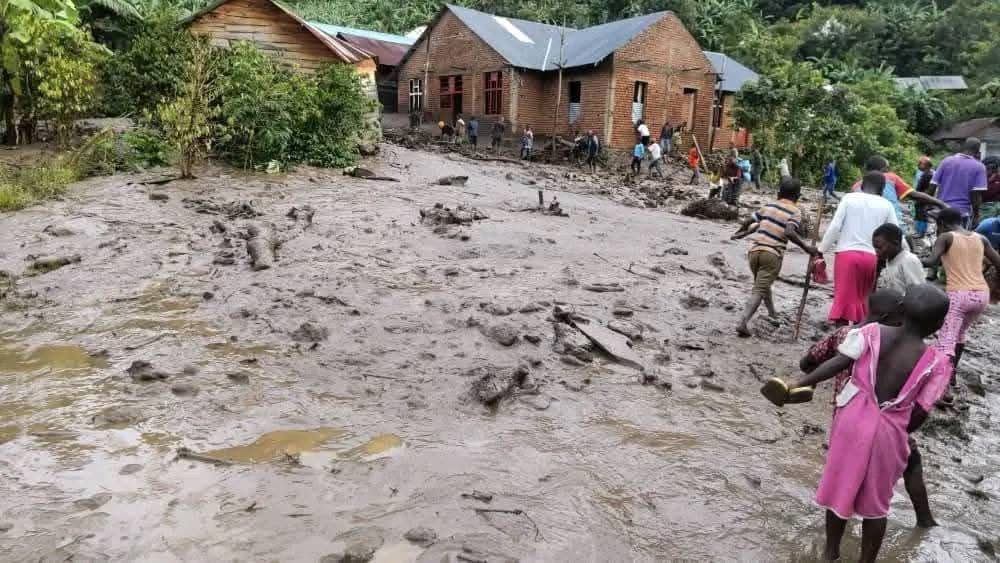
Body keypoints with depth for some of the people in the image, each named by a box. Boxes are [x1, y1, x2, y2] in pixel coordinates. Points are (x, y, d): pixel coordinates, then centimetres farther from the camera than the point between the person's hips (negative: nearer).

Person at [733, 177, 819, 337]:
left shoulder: (769, 206, 12)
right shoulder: (795, 211, -2)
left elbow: (748, 221, 14)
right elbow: (789, 232, -20)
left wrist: (740, 232, 34)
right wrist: (806, 247, -17)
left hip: (755, 250, 5)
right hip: (772, 254, -5)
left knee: (762, 284, 26)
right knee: (759, 291, -6)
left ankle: (772, 313, 46)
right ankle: (743, 323, -22)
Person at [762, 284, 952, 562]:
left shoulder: (871, 333, -6)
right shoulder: (937, 363, -6)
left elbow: (837, 362, -14)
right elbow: (921, 413, -3)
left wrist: (799, 384, -11)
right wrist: (903, 433, 15)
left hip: (851, 421, 1)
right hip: (888, 433, -1)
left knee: (839, 489, 18)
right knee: (876, 504, 17)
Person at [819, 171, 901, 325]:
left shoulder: (849, 198, 3)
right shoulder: (886, 205, 9)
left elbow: (834, 227, -5)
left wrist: (822, 249, 3)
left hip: (846, 253, -2)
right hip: (871, 256, 2)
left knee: (844, 298, -1)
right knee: (863, 298, 17)